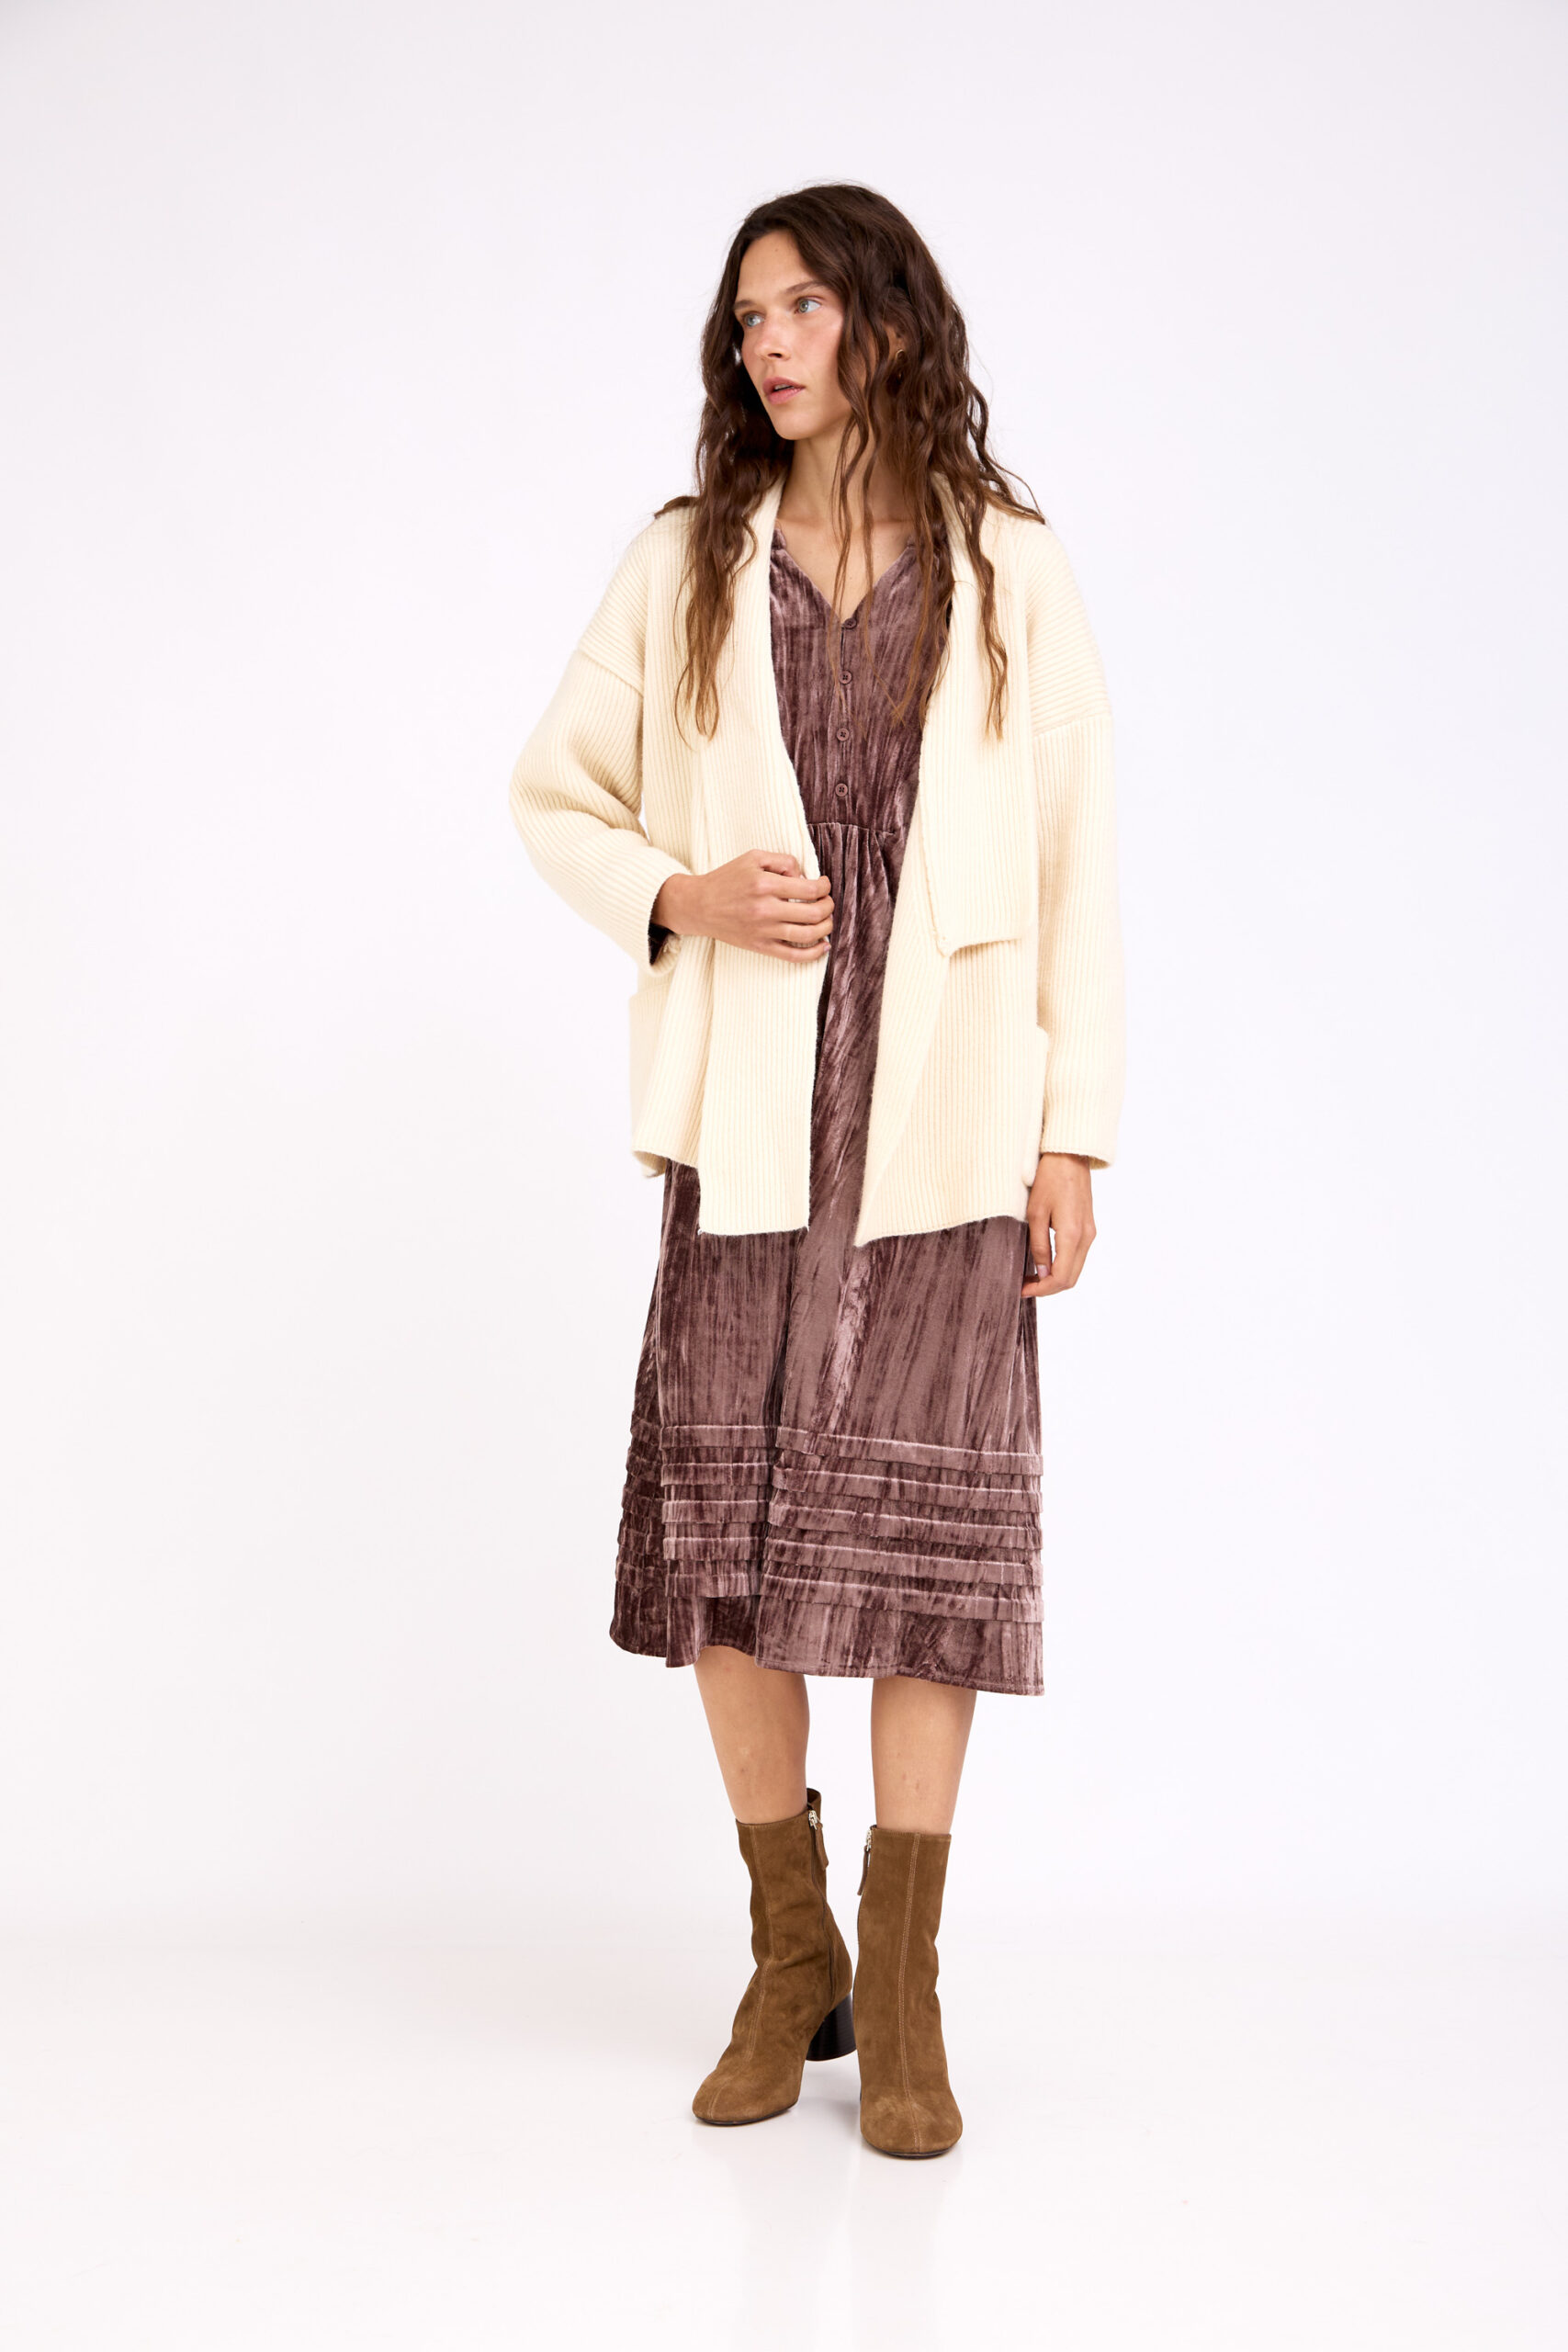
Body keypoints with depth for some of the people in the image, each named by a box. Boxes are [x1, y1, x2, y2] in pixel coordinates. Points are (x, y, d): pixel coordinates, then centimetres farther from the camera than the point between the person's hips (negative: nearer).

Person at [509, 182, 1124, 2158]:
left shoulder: (1012, 572, 5)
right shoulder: (684, 566, 9)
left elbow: (1075, 863, 3)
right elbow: (551, 793, 15)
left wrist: (1077, 1132, -1)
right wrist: (679, 896, -6)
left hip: (944, 1113, -1)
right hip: (748, 1114, 2)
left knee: (931, 1528, -1)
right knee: (727, 1520, 2)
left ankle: (902, 1994, 13)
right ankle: (790, 1958, 20)